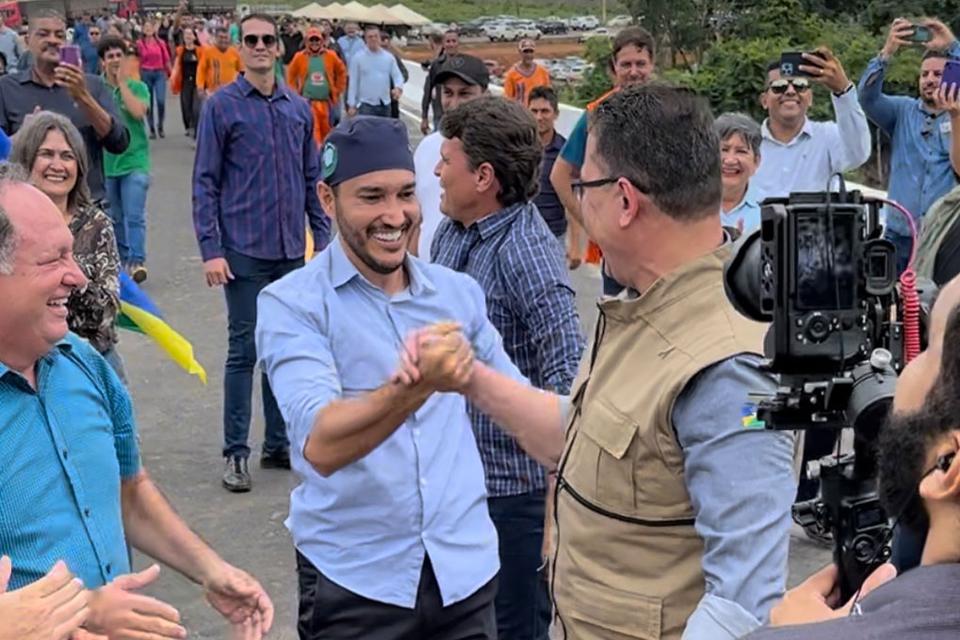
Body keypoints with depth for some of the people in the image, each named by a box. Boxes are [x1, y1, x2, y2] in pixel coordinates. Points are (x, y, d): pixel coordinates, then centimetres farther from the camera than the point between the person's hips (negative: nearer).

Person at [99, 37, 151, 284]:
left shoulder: (137, 87, 0)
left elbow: (138, 111, -19)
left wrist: (122, 82, -12)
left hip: (134, 162, -3)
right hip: (106, 163, 3)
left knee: (135, 216, -12)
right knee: (115, 217, 11)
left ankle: (137, 261, -12)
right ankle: (122, 259, 23)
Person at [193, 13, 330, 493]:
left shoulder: (299, 109, 9)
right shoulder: (222, 106, -3)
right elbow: (205, 183, -5)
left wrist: (323, 237, 8)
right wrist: (211, 249, -11)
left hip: (292, 251, 4)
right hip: (244, 251, -4)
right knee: (244, 351, 0)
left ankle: (278, 444, 23)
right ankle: (235, 453, 9)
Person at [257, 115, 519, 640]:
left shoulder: (460, 292, 4)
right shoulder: (291, 303, -10)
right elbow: (320, 445, -24)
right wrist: (416, 385, -37)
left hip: (466, 570, 4)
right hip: (353, 583, -4)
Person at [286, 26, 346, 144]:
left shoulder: (331, 56, 1)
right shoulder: (299, 57, -3)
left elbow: (342, 72, 13)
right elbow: (291, 75, 9)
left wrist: (337, 91, 10)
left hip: (326, 101, 2)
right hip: (308, 101, -2)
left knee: (327, 131, 13)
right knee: (312, 130, -11)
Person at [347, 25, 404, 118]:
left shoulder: (389, 57, 7)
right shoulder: (358, 58, -2)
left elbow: (397, 75, 7)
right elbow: (353, 82, -2)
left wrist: (398, 88, -18)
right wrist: (352, 105, -5)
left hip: (385, 104, 4)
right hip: (366, 104, -4)